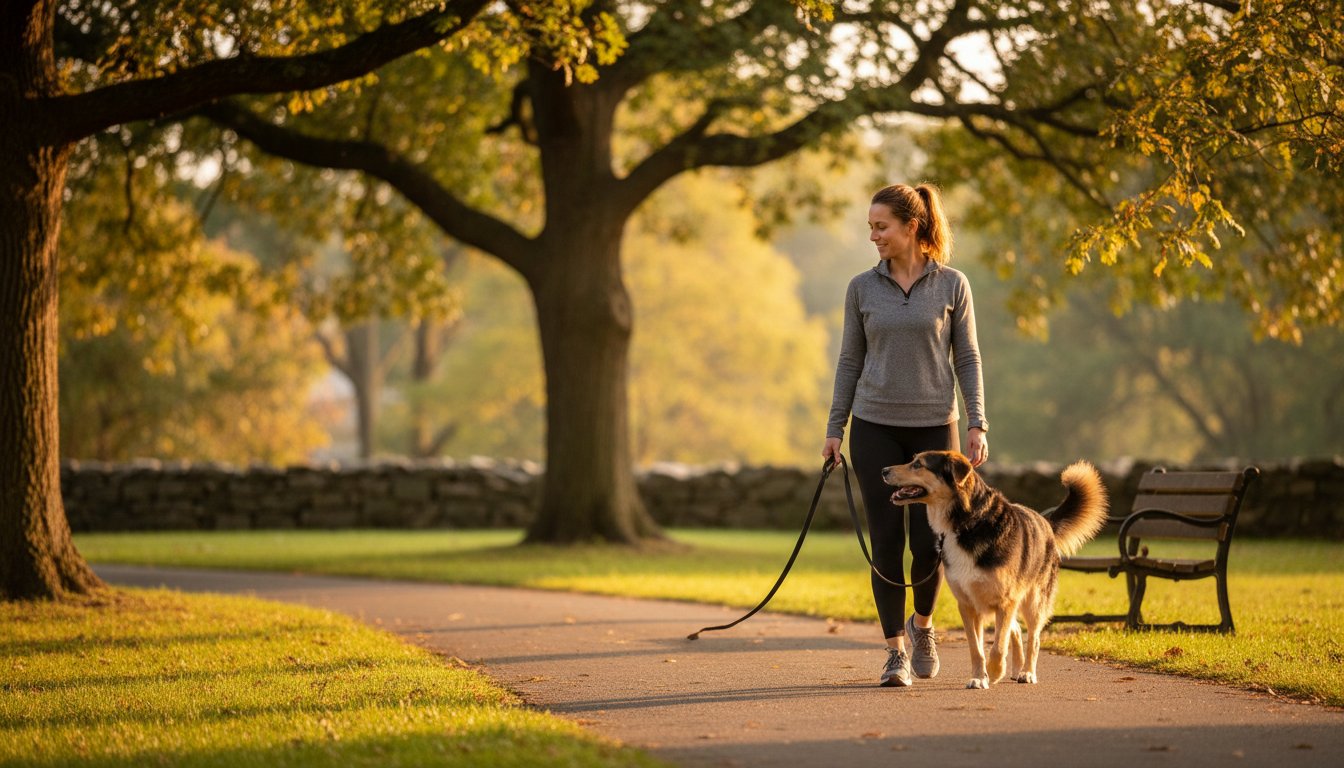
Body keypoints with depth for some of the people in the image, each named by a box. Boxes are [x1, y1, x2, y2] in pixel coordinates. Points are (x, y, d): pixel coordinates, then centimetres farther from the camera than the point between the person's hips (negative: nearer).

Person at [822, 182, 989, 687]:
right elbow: (850, 361, 9)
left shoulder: (952, 285, 0)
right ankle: (896, 651, 6)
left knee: (929, 542, -3)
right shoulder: (862, 288, 4)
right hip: (875, 427, 1)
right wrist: (834, 427, 5)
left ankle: (922, 624, 26)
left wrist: (977, 424, -6)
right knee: (887, 541, -2)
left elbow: (967, 358, 2)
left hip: (934, 426, -1)